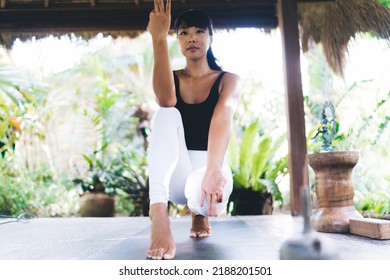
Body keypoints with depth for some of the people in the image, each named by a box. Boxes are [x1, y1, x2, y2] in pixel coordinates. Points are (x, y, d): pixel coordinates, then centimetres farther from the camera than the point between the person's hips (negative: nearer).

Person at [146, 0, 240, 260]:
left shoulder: (228, 80, 0)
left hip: (210, 167, -1)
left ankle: (200, 213, 1)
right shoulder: (172, 79, 6)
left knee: (199, 190, -40)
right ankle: (159, 216, -39)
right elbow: (165, 99, -21)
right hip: (176, 174, 2)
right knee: (167, 113, -27)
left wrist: (213, 170, -40)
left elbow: (222, 119, -22)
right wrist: (159, 38, -27)